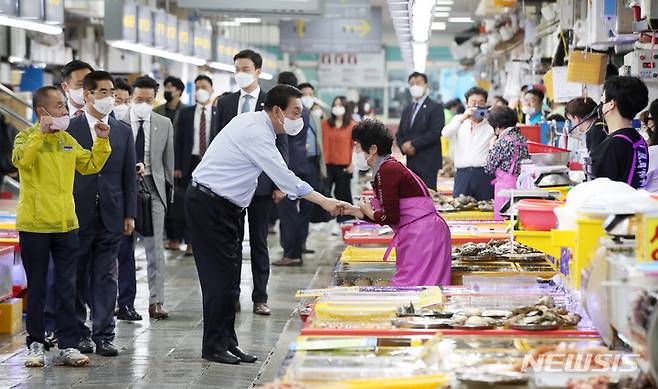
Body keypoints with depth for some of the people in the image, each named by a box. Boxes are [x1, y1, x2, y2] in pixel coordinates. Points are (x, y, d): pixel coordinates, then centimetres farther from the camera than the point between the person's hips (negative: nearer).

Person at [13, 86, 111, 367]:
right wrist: (40, 133, -33)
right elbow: (21, 160, -26)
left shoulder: (67, 140, 11)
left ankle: (68, 346, 8)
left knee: (66, 287, 5)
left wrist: (101, 141, 6)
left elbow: (91, 165, 18)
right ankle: (36, 344, 16)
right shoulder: (27, 137, -6)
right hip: (34, 225, -5)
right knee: (37, 288, 6)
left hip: (66, 225, 5)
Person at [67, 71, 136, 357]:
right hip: (77, 214, -2)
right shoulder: (70, 128, -2)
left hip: (111, 215, 2)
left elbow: (129, 175, 9)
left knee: (105, 276, 4)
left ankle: (103, 334, 7)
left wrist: (130, 214, 4)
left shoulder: (123, 131, 9)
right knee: (77, 275, 5)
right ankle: (79, 332, 15)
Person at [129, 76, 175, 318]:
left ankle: (156, 302, 3)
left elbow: (168, 159, 13)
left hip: (153, 188, 2)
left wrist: (167, 187, 12)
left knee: (155, 248, 0)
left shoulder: (164, 124, 8)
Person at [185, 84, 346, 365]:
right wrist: (323, 201, -24)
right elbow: (283, 177, -25)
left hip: (223, 207, 10)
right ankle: (214, 345, -2)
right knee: (221, 275, -8)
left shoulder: (253, 123, 10)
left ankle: (227, 342, 12)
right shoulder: (256, 133, -21)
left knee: (229, 277, 9)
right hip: (209, 204, -10)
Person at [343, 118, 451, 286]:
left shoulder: (387, 170, -14)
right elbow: (388, 216, 17)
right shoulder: (390, 167, 17)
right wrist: (353, 210, 14)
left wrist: (369, 212, 2)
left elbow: (391, 217, -17)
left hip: (422, 233, -10)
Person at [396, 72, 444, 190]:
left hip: (428, 162, -6)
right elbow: (399, 134, 18)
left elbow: (436, 132, -14)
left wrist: (414, 144, -15)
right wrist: (403, 146, -4)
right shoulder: (407, 110, 19)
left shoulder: (436, 107, -3)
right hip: (411, 163, 6)